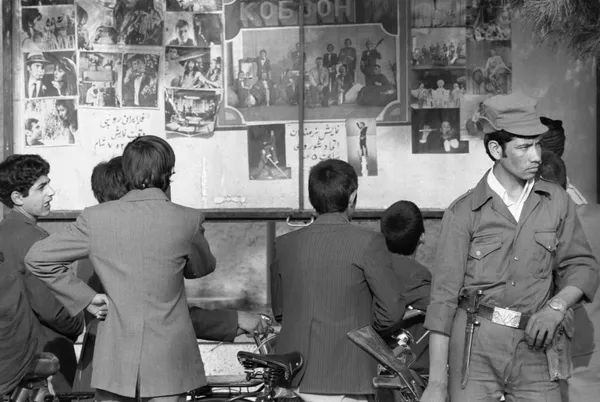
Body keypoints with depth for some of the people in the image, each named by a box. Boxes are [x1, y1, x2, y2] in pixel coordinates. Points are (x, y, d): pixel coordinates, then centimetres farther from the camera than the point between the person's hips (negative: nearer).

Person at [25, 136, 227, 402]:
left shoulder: (95, 218, -4)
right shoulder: (187, 220, -8)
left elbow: (37, 258, -2)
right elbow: (202, 268, 11)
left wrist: (85, 297, 2)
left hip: (114, 357, 2)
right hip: (169, 360, -1)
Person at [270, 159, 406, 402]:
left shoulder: (284, 244, 6)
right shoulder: (367, 242, -8)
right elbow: (392, 310, -7)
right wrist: (369, 331, 12)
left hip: (290, 381, 5)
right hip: (342, 381, -4)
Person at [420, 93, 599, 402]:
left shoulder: (556, 201, 7)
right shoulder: (464, 213, -2)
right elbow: (444, 296, -5)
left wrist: (557, 306, -9)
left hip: (534, 349, 2)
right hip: (475, 348, -2)